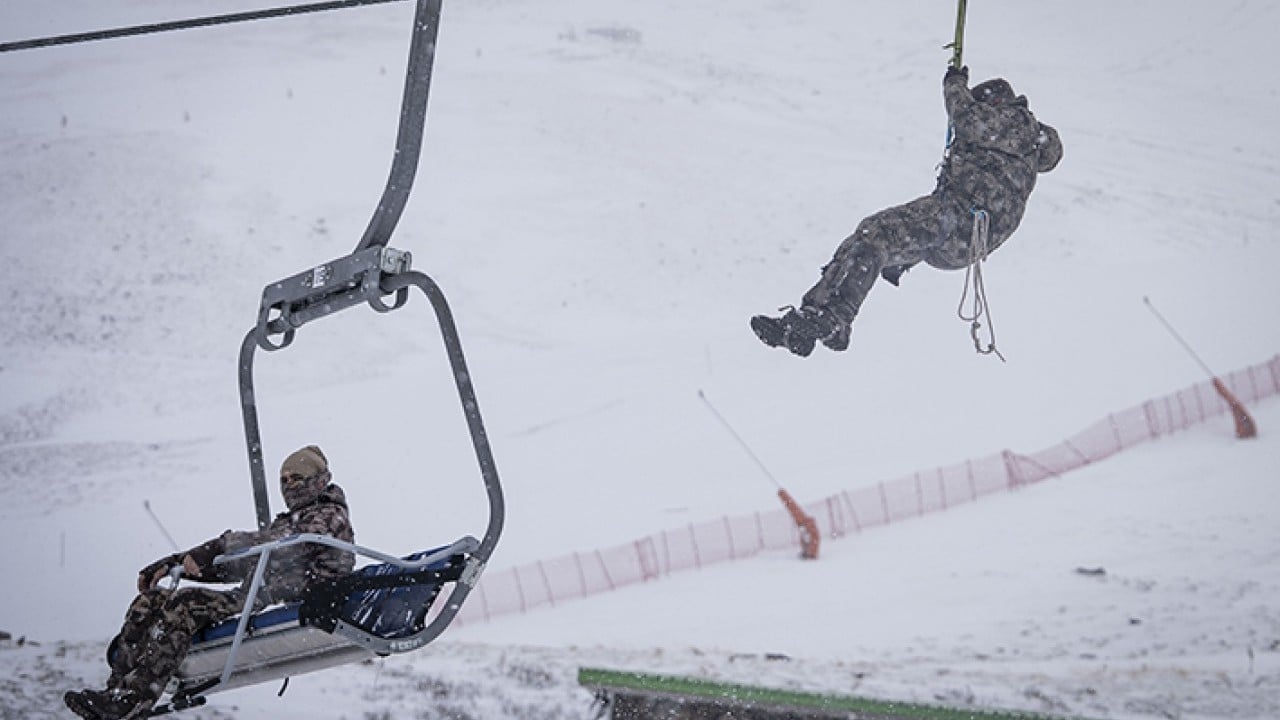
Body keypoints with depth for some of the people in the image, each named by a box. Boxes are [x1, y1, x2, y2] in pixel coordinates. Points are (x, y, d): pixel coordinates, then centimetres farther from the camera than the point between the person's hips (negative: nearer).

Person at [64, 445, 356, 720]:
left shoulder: (330, 515, 3)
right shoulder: (289, 521, 30)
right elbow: (234, 566, 25)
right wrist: (173, 563, 14)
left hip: (286, 602, -9)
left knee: (184, 605, -28)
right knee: (149, 602, -4)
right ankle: (116, 691, -15)